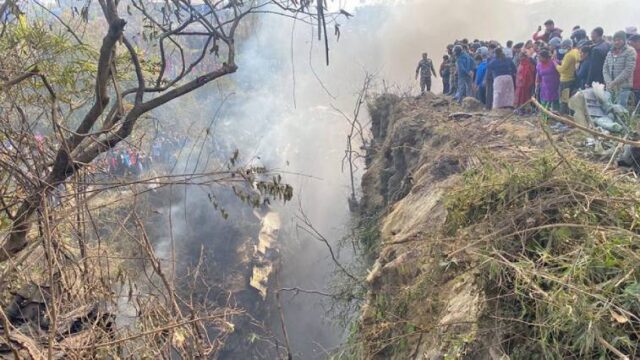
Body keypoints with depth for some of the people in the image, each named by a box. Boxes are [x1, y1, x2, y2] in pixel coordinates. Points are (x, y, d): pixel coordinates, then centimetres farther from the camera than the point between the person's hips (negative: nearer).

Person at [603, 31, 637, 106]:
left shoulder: (630, 51, -2)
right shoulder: (610, 53, 15)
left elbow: (628, 70, -10)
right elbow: (605, 69, 8)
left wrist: (614, 82, -14)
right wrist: (608, 82, -8)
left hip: (623, 88, -5)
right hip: (610, 87, 5)